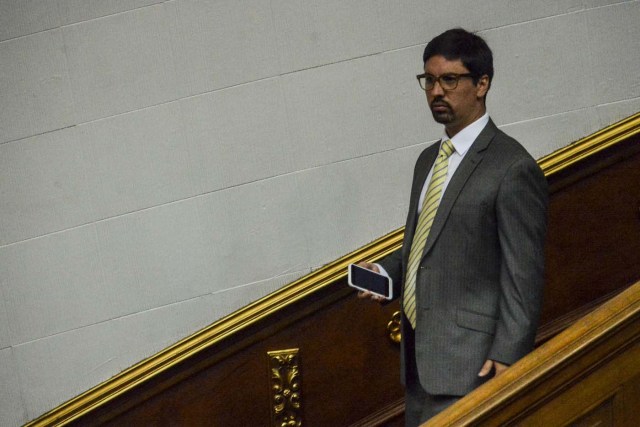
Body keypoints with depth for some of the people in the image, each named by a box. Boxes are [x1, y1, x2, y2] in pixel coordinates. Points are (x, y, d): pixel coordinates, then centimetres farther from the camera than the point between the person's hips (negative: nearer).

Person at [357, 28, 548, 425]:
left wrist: (506, 356, -17)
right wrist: (385, 271, 7)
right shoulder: (429, 160, 16)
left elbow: (523, 277, -13)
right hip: (420, 356, 8)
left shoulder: (512, 169, -12)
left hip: (469, 362, -8)